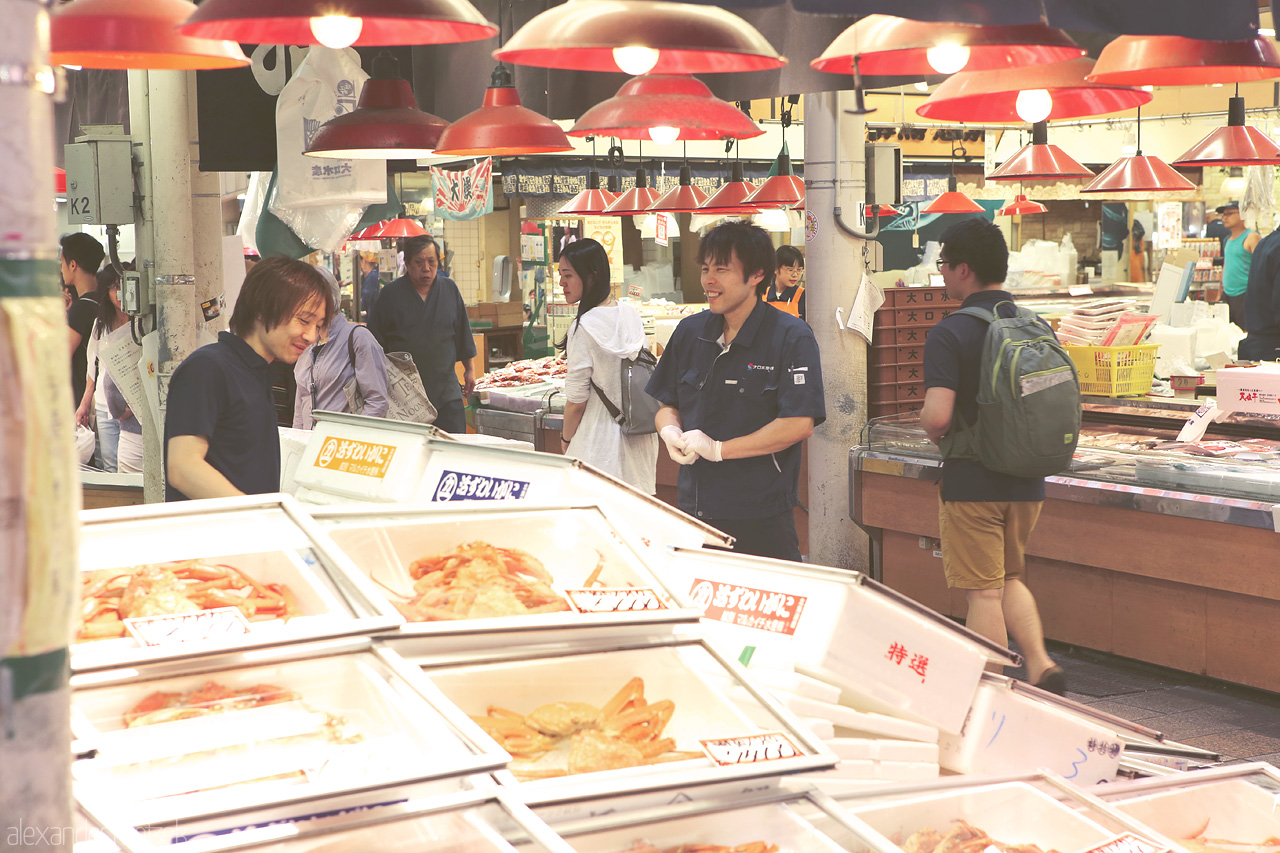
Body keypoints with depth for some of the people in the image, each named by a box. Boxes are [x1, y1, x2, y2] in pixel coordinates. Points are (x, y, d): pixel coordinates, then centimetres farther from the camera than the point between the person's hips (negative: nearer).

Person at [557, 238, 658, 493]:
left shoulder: (584, 327, -18)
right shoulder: (632, 315, 3)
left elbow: (577, 400, -14)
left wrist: (566, 439, 3)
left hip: (600, 441, -7)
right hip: (639, 441, 7)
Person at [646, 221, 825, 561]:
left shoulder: (791, 337, -10)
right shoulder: (689, 332, 9)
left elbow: (800, 424, -18)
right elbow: (667, 404, 18)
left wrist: (718, 449, -18)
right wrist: (671, 433, -6)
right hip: (693, 508, 5)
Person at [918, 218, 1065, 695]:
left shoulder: (950, 334, -15)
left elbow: (937, 416, -24)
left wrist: (935, 434, -2)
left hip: (972, 482, -6)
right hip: (1028, 481, 6)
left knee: (983, 593, 3)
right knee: (1010, 578, 23)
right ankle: (1041, 665, 7)